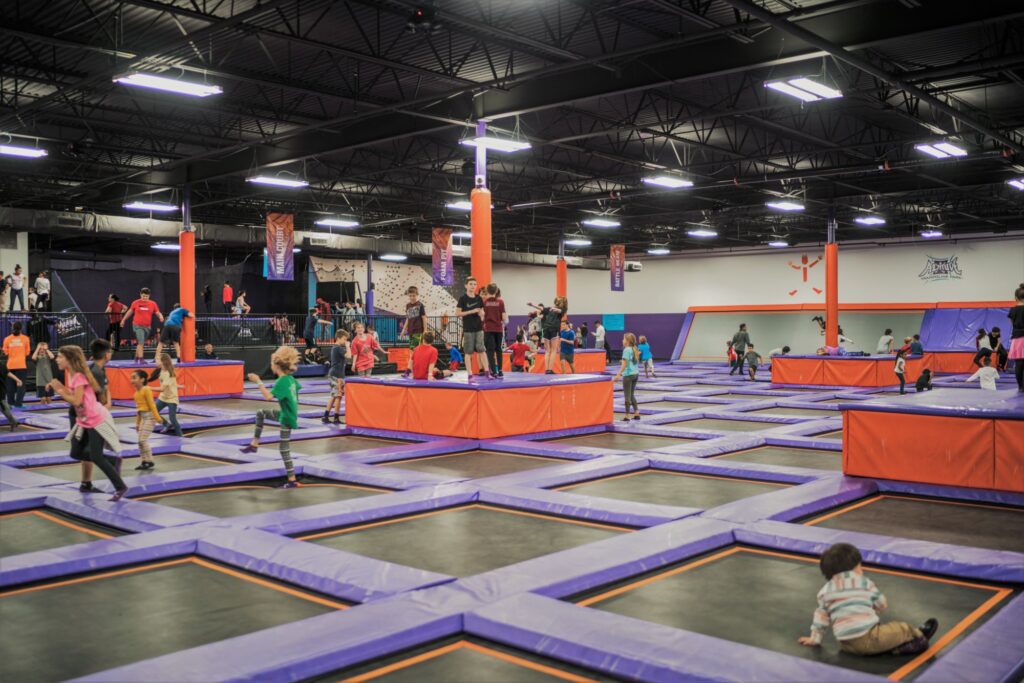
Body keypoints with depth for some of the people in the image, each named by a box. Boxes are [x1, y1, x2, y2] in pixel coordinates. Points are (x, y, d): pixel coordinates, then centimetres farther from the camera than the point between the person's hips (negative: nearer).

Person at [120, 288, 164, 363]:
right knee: (141, 342, -15)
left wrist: (161, 317, -22)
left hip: (147, 327, 3)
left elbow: (158, 313, 1)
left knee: (141, 343, 14)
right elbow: (130, 312, 12)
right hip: (138, 326, -3)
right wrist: (123, 320, 20)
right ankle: (140, 359, -18)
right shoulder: (135, 303, -1)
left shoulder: (153, 304, 2)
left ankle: (136, 358, 30)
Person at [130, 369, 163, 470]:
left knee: (143, 440, -11)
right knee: (141, 441, 7)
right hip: (143, 417, 9)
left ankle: (150, 462, -3)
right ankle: (144, 461, 14)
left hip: (149, 416, -9)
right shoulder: (136, 392, 11)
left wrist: (157, 418, -16)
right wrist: (137, 423, 20)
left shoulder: (146, 389, -14)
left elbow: (151, 404, -16)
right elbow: (138, 408, 17)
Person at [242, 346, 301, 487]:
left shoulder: (281, 382, -24)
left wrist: (258, 382, -30)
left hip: (287, 418, -9)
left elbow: (268, 397, -34)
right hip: (285, 413, 9)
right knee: (260, 413, 20)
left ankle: (292, 480, 0)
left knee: (284, 448, -3)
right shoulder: (290, 378, 2)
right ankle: (254, 444, 24)